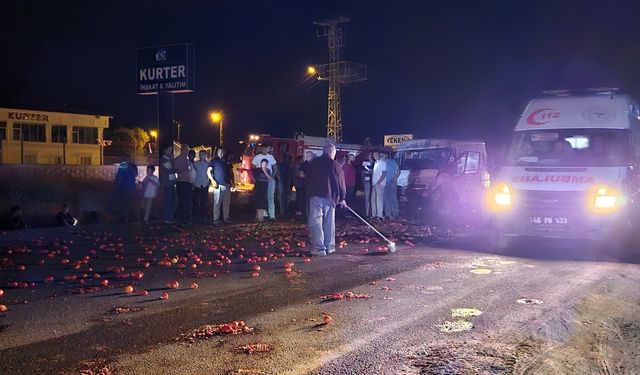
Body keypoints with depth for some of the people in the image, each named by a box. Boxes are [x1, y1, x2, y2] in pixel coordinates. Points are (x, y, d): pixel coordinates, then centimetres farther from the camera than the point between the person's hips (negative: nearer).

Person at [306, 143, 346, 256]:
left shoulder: (314, 163, 6)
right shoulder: (336, 165, 2)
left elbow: (309, 179, 12)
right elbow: (341, 183, 6)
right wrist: (342, 198, 17)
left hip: (316, 195, -1)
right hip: (330, 197, 1)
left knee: (316, 222, -2)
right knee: (329, 222, 14)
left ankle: (319, 248, -9)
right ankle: (329, 246, 20)